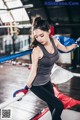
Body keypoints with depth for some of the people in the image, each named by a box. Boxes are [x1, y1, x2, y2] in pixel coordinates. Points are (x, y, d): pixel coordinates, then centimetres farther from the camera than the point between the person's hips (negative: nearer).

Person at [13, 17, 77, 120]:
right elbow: (33, 72, -20)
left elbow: (65, 49, 13)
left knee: (53, 106, 21)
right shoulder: (37, 50, -28)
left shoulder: (54, 41, -9)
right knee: (59, 106, -6)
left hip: (47, 80, 6)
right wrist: (26, 88, -15)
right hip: (36, 84, -6)